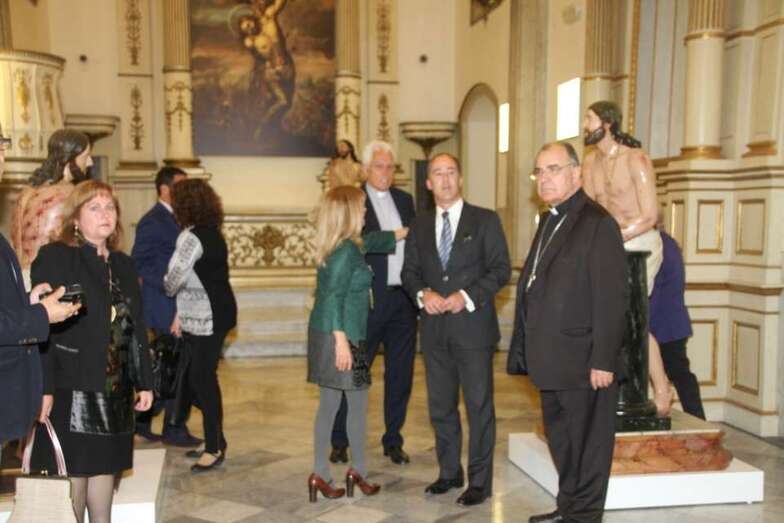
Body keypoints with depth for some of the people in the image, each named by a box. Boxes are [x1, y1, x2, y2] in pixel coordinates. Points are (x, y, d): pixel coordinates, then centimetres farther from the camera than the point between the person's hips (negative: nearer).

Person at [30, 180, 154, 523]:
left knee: (105, 468, 12)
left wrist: (144, 382, 10)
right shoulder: (53, 257, -6)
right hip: (71, 390, -6)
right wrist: (43, 388, -18)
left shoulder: (123, 265, 12)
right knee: (73, 474, 1)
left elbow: (136, 328, 13)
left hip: (113, 392, 6)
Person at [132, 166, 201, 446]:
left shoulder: (173, 218, 13)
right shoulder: (152, 221, -13)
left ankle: (142, 420, 28)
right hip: (166, 307, -9)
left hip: (177, 306, 9)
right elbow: (139, 264, -18)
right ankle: (174, 429, 10)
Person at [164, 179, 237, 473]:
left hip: (207, 320, -9)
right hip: (212, 315, 9)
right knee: (203, 378, 14)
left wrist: (166, 287, 10)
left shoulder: (192, 237, -16)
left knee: (202, 379, -3)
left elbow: (175, 279, -13)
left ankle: (215, 447, 5)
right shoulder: (211, 233, 12)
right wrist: (181, 313, 13)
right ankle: (214, 440, 25)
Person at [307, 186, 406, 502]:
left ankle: (320, 475, 18)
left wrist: (409, 231, 40)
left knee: (328, 405, 12)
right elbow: (334, 298, -22)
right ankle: (358, 471, 19)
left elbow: (374, 241, 30)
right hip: (339, 337, -9)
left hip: (326, 336, 9)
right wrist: (341, 341, -25)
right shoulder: (347, 250, -16)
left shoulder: (354, 245, 12)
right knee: (358, 404, 5)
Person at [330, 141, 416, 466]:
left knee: (400, 373, 11)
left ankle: (393, 440, 24)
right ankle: (339, 441, 19)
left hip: (404, 298, 5)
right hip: (369, 300, -5)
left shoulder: (404, 200, 13)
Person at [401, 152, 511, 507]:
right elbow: (409, 271, 12)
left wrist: (467, 296, -17)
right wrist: (423, 293, -9)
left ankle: (480, 481, 14)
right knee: (440, 406, 12)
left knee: (479, 405, 2)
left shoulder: (485, 220, 0)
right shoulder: (420, 225, 12)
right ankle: (449, 472, 28)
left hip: (473, 326, -4)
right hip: (434, 329, 4)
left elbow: (500, 269, -5)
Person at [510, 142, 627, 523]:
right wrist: (526, 347, 11)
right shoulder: (548, 221, 14)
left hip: (583, 361, -8)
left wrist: (603, 361, -20)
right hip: (552, 360, 9)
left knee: (587, 444, 6)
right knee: (560, 439, 19)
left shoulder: (598, 223, -13)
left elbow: (611, 298, -17)